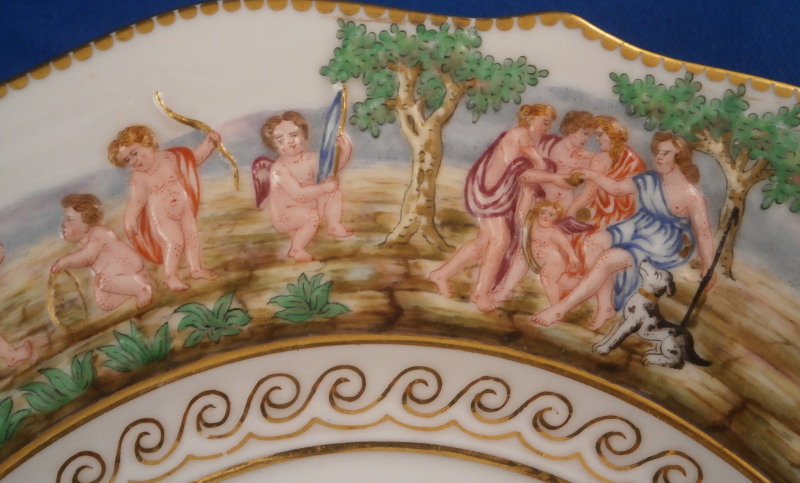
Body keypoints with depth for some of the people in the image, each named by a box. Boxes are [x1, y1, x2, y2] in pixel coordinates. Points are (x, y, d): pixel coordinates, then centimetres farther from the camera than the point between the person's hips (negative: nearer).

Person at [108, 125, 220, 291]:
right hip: (161, 216, -4)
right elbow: (136, 200, -10)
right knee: (174, 241, -14)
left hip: (184, 208, 4)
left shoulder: (169, 157, -8)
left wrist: (208, 143, -4)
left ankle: (196, 268, 24)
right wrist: (130, 219, -18)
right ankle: (170, 276, 1)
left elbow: (193, 156, 3)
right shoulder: (138, 177, -13)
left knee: (192, 235, 8)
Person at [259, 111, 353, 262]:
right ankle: (297, 249, -16)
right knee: (311, 216, -34)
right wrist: (324, 187, -28)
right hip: (285, 214, -7)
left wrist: (345, 152, -15)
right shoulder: (279, 169, -29)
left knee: (335, 193, 2)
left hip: (310, 204, 8)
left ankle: (334, 226, 16)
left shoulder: (310, 158, -7)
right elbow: (299, 195, -34)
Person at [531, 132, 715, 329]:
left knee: (607, 260, -24)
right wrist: (592, 175, 5)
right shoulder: (648, 180, 4)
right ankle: (605, 306, -19)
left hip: (665, 243, -7)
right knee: (593, 243, -17)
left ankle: (560, 309, -19)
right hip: (639, 226, 7)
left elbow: (703, 232, -13)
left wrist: (707, 269, -13)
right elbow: (616, 188, 18)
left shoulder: (691, 194, -15)